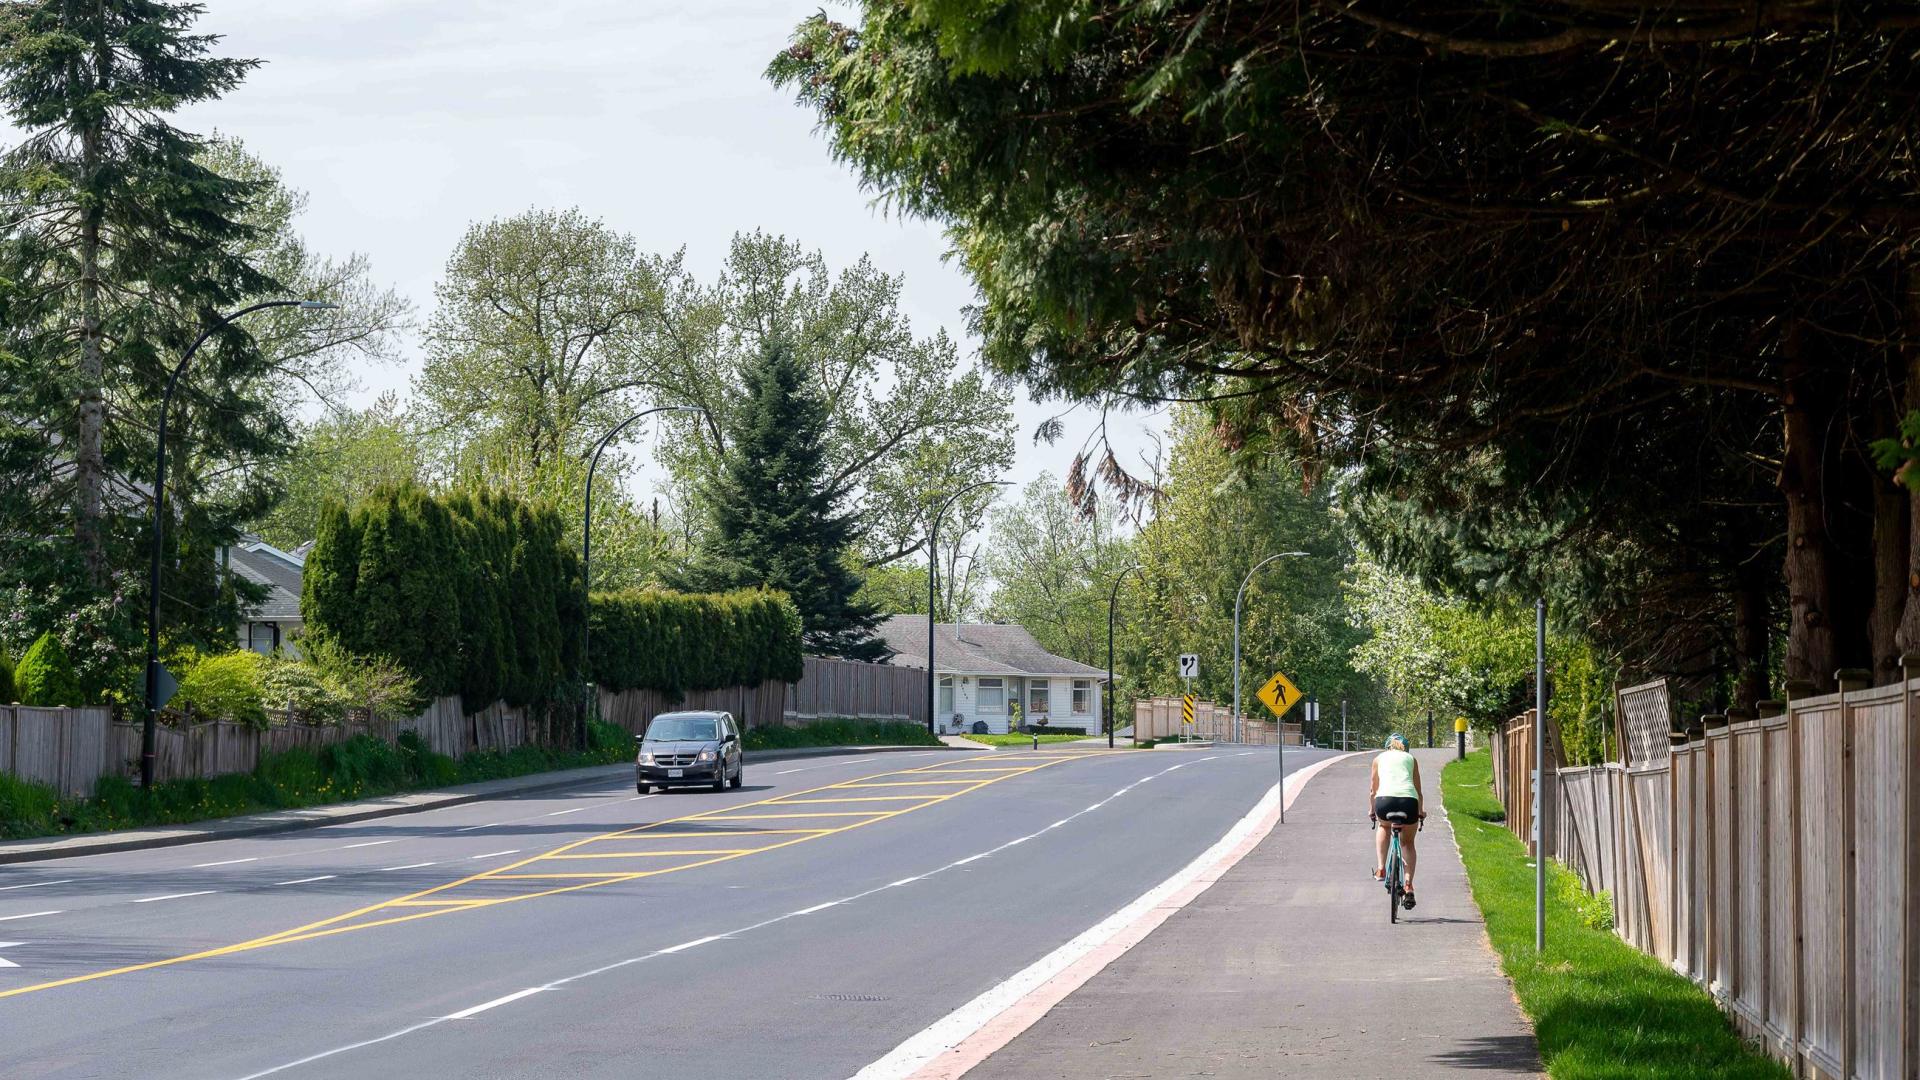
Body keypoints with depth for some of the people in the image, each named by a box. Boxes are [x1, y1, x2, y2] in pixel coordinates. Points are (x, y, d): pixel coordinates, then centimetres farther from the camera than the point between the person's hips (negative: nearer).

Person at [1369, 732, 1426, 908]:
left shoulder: (1379, 758, 25)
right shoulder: (1410, 758, 26)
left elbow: (1373, 789, 32)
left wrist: (1371, 810, 48)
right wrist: (1421, 811, 47)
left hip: (1384, 800, 0)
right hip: (1408, 801, 0)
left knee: (1384, 827, 34)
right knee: (1408, 843, 23)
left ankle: (1381, 869, 21)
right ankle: (1409, 886, 9)